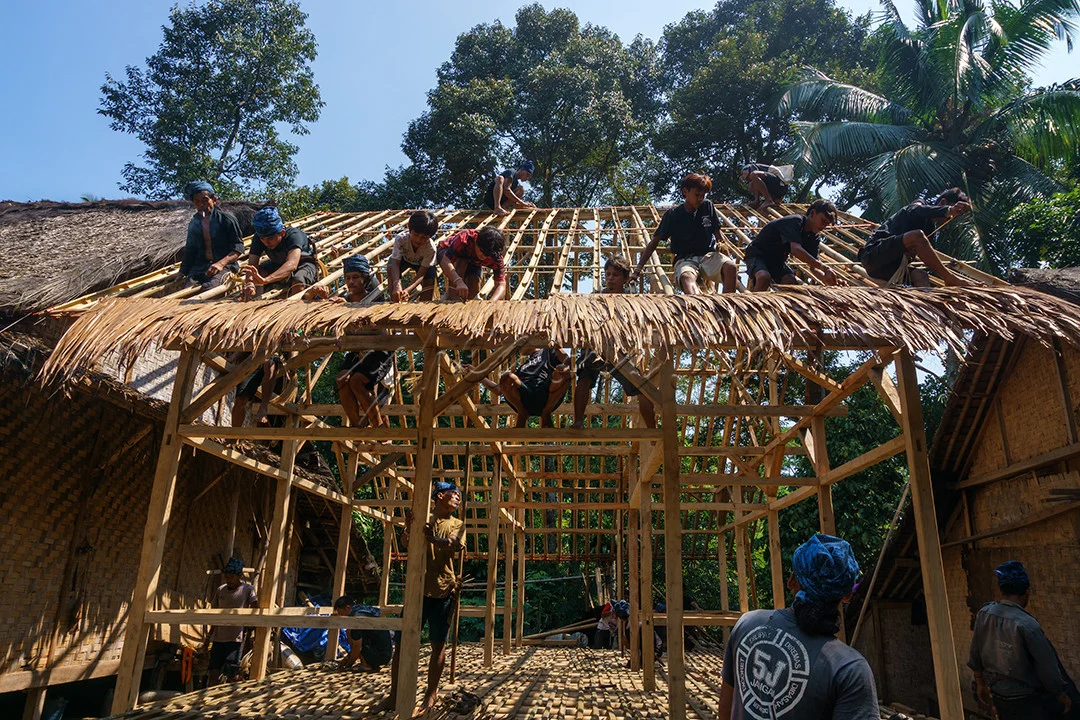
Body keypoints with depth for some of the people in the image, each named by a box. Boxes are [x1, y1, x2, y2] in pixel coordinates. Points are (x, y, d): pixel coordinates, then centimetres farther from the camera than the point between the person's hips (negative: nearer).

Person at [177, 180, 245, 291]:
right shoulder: (194, 223, 19)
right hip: (199, 267, 5)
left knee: (208, 288, -35)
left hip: (225, 265, -5)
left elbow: (238, 248, -4)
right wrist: (182, 271, 19)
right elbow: (190, 251, 28)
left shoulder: (226, 219, 1)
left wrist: (221, 263, -18)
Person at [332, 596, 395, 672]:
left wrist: (347, 665, 3)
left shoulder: (357, 618, -17)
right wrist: (347, 657, 20)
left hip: (381, 656, -10)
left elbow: (357, 648, -13)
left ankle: (367, 666, -5)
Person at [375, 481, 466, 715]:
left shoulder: (457, 525, 7)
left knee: (438, 644, 5)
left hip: (443, 591, 0)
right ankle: (394, 695, 11)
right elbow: (405, 543, -6)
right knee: (402, 642, 2)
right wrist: (408, 528, -30)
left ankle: (431, 694, 18)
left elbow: (454, 545, -14)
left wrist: (433, 538, -35)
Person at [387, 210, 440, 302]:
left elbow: (421, 273, -36)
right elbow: (395, 263, -40)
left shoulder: (431, 248, -38)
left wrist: (408, 290, -53)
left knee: (429, 281, -26)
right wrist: (396, 285, -59)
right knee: (390, 266, -29)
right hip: (404, 258, 1)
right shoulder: (400, 238, -38)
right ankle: (395, 301, -23)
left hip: (422, 263, -1)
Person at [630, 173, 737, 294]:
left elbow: (718, 234, 20)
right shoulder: (673, 214, 2)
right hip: (685, 260, -3)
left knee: (730, 268, -32)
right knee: (687, 277, -40)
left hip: (709, 256, 3)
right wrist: (637, 271, -5)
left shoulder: (708, 206, 9)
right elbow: (654, 242, 2)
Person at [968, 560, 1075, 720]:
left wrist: (980, 683, 17)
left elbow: (975, 655, 3)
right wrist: (1062, 696, 2)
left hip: (998, 694, 5)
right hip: (1027, 701, -5)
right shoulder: (1027, 625, -25)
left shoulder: (984, 614, -9)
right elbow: (1047, 667, -15)